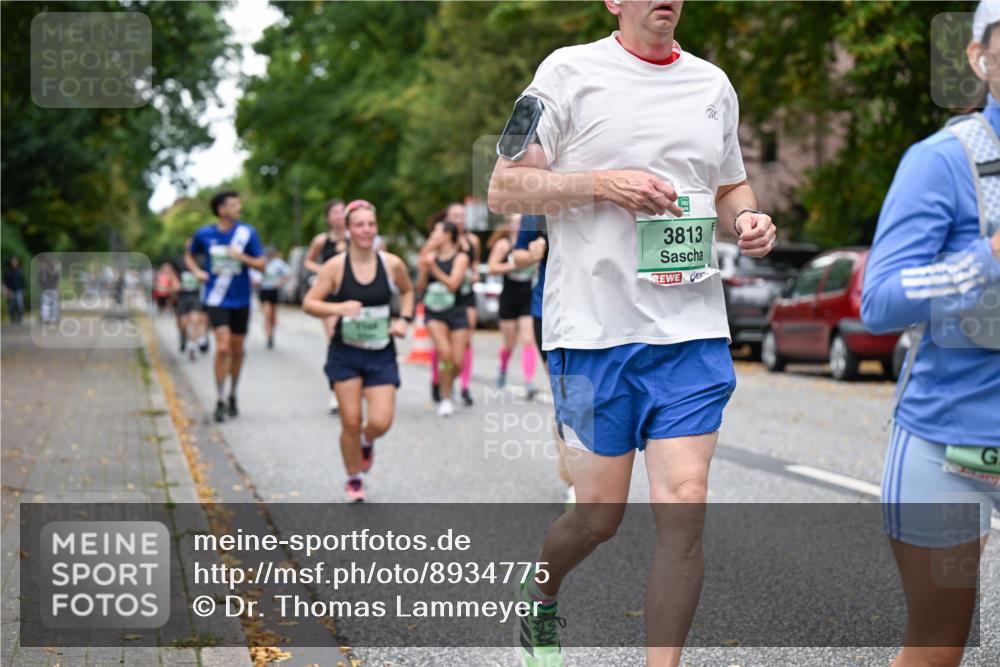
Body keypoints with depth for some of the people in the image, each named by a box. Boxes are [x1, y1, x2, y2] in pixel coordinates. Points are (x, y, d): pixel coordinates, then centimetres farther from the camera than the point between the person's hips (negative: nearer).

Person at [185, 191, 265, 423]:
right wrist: (197, 271, -1)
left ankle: (232, 396, 31)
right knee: (223, 348, -15)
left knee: (237, 350, 11)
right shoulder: (205, 234, -2)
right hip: (217, 300, -2)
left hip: (241, 300, 2)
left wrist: (241, 257, -18)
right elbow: (189, 255, 17)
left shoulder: (247, 232, -4)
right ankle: (220, 401, -6)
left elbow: (261, 264, -2)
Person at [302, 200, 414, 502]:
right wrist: (339, 308, -25)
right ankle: (353, 481, 22)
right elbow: (309, 303, -8)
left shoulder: (392, 264, -4)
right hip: (346, 353, -1)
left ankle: (367, 443, 29)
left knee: (381, 422, -9)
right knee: (351, 422, -1)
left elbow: (407, 291, 17)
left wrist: (404, 319, 1)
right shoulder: (335, 266, -9)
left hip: (381, 354, 1)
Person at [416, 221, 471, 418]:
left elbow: (453, 284, -16)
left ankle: (447, 384, 30)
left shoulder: (461, 257, -5)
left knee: (457, 362, -4)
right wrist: (423, 268, -12)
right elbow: (420, 287, 5)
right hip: (434, 313, 1)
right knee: (444, 352, -21)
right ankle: (445, 398, -7)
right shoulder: (431, 256, 4)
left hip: (456, 312, -1)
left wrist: (434, 268, -21)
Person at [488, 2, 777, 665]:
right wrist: (601, 182, -16)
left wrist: (749, 218, 3)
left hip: (693, 332, 3)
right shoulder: (570, 71, -1)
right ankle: (540, 596, 39)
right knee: (599, 515, 6)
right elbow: (504, 189, -3)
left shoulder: (713, 82, 13)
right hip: (594, 330, -3)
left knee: (684, 506, -6)